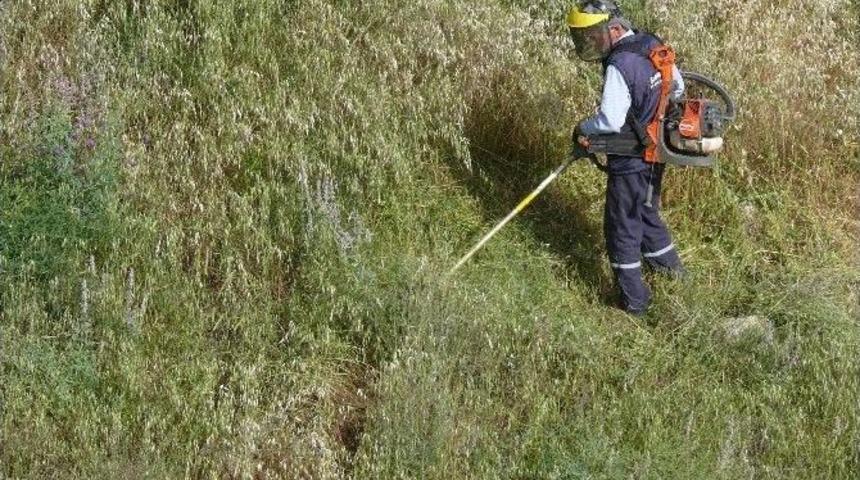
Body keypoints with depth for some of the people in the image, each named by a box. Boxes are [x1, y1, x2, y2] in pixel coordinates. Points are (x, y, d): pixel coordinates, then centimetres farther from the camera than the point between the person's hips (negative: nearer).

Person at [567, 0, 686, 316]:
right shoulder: (654, 46, -1)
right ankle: (669, 265, 44)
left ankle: (634, 300, 13)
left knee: (622, 229, 6)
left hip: (630, 162, -8)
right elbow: (677, 87, 13)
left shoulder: (619, 66, -28)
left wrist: (583, 129, -13)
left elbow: (610, 121, -32)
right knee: (647, 212, 29)